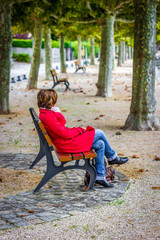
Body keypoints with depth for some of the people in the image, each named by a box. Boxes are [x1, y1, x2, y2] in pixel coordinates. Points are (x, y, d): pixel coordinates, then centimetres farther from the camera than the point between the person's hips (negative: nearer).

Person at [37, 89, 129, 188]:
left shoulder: (45, 113, 9)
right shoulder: (47, 116, -24)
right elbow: (65, 134, -22)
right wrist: (79, 130, -9)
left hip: (67, 139, 11)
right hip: (67, 144, -11)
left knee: (100, 144, 6)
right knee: (99, 133, -5)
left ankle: (100, 176, 10)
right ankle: (112, 157, 16)